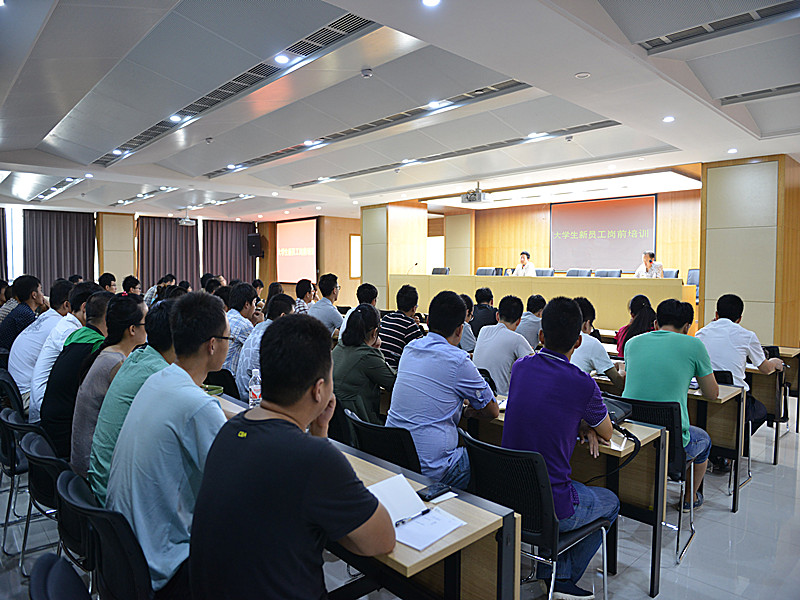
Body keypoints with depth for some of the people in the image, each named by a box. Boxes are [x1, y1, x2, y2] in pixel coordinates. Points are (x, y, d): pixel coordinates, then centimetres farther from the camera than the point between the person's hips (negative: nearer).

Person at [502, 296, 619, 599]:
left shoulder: (520, 367, -1)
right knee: (610, 502, 25)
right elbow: (606, 434, 4)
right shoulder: (582, 384, -16)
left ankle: (543, 565, 23)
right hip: (551, 511, -5)